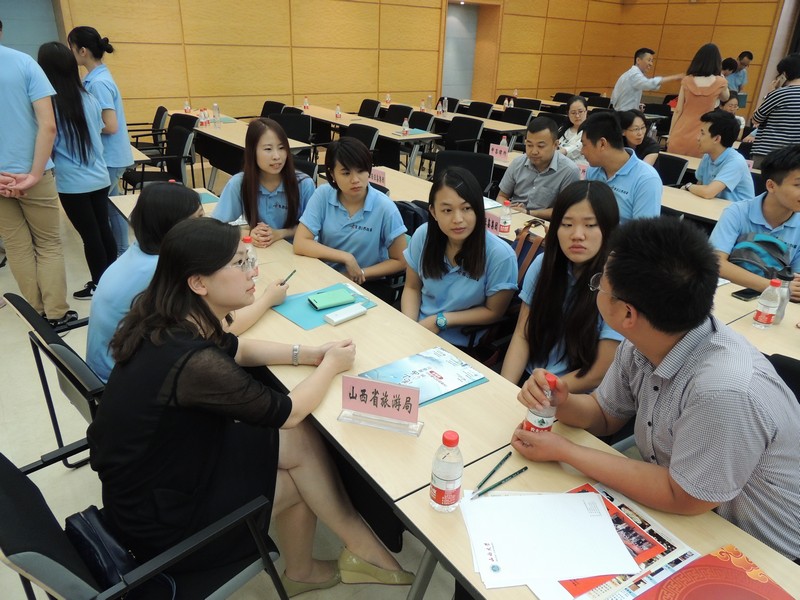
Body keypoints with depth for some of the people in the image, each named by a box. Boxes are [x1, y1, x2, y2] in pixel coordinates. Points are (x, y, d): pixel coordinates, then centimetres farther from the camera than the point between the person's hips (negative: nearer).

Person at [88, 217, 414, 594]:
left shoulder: (169, 323, -8)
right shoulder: (193, 363, -33)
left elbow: (236, 350, 12)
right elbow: (287, 413, -19)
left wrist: (309, 353, 1)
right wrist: (331, 365, -2)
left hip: (158, 467, 7)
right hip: (158, 516, -7)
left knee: (300, 441, 2)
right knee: (301, 442, -3)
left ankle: (302, 572, 22)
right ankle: (363, 552, 20)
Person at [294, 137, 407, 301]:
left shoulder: (384, 207, -14)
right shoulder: (322, 195, -8)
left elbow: (399, 261, -6)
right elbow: (300, 244, -14)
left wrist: (360, 274, -15)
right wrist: (346, 257, -20)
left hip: (368, 284, -2)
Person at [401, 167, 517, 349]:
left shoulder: (500, 255, -20)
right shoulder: (423, 235, -10)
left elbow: (493, 311, -7)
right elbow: (412, 288, 3)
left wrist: (441, 320, -12)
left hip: (460, 345, -3)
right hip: (418, 331, 3)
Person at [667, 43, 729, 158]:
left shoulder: (687, 81, -1)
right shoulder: (720, 83, -3)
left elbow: (678, 111, 0)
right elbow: (725, 98, 21)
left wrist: (670, 135, 8)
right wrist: (720, 76, 18)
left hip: (680, 135, 1)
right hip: (700, 138, -1)